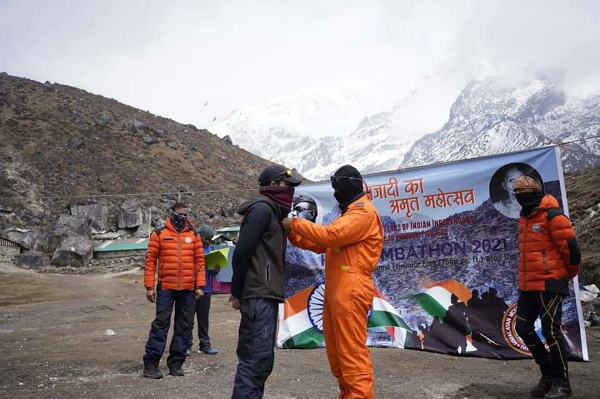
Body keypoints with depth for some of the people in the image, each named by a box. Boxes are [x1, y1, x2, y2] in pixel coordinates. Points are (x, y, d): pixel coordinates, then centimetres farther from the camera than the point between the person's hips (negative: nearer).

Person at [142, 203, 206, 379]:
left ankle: (176, 363, 18)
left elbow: (199, 261, 7)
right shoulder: (159, 234, 1)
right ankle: (150, 363, 8)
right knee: (160, 324, -2)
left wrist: (200, 286, 0)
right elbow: (150, 260, -1)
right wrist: (149, 286, -6)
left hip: (188, 290, 3)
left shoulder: (194, 235, 7)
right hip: (166, 288, -3)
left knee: (185, 326, 7)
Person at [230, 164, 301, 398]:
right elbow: (242, 251, -16)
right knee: (256, 357, -10)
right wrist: (237, 291, -10)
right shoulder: (262, 208, -10)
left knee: (260, 357, 13)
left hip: (265, 294, 10)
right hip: (259, 295, -10)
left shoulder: (271, 211, 20)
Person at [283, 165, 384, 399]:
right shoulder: (349, 212, 26)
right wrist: (294, 235, 9)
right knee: (336, 350, 15)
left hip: (350, 290, -10)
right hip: (336, 289, 10)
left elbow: (331, 235, -21)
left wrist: (296, 224, -11)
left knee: (352, 351, -8)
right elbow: (321, 245, 21)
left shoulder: (363, 212, -7)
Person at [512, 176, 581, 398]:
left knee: (551, 331, -3)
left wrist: (569, 274, 2)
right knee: (523, 328, 11)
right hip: (527, 286, 9)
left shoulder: (552, 216, -12)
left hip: (549, 285, -9)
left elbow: (570, 248, -12)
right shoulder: (524, 219, 15)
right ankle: (548, 373, 26)